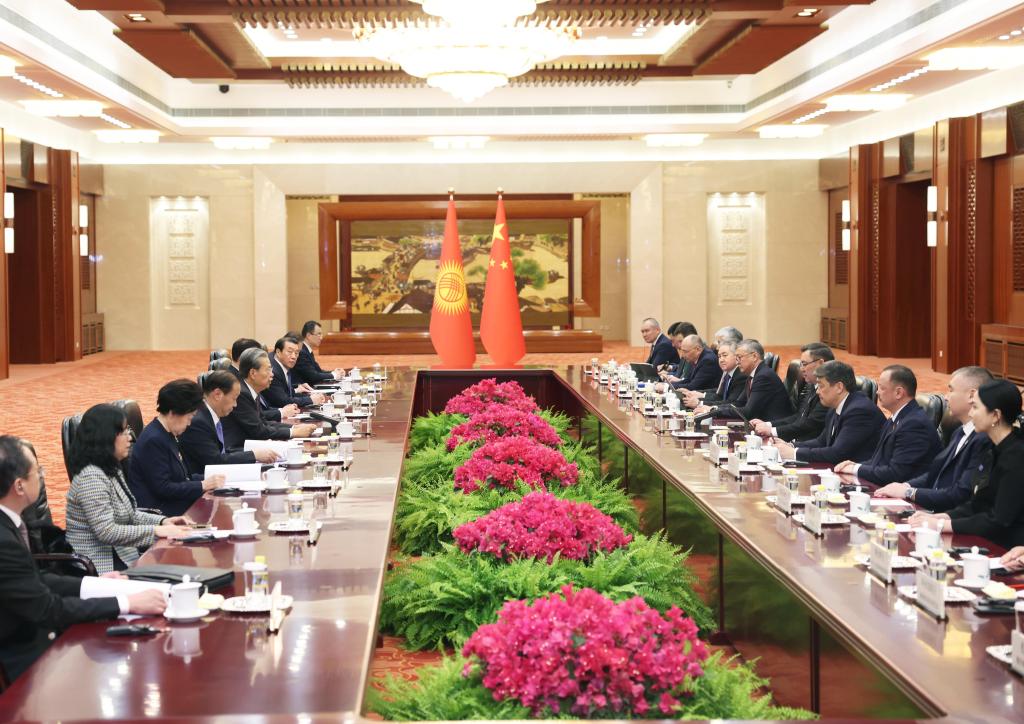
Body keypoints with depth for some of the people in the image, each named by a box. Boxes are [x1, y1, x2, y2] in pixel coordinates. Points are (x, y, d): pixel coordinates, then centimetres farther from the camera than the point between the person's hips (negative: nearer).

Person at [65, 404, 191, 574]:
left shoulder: (112, 470, 12)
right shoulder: (91, 478, -18)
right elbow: (107, 532, -24)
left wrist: (163, 521, 2)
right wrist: (157, 531, -23)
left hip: (121, 556, 9)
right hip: (103, 566, -9)